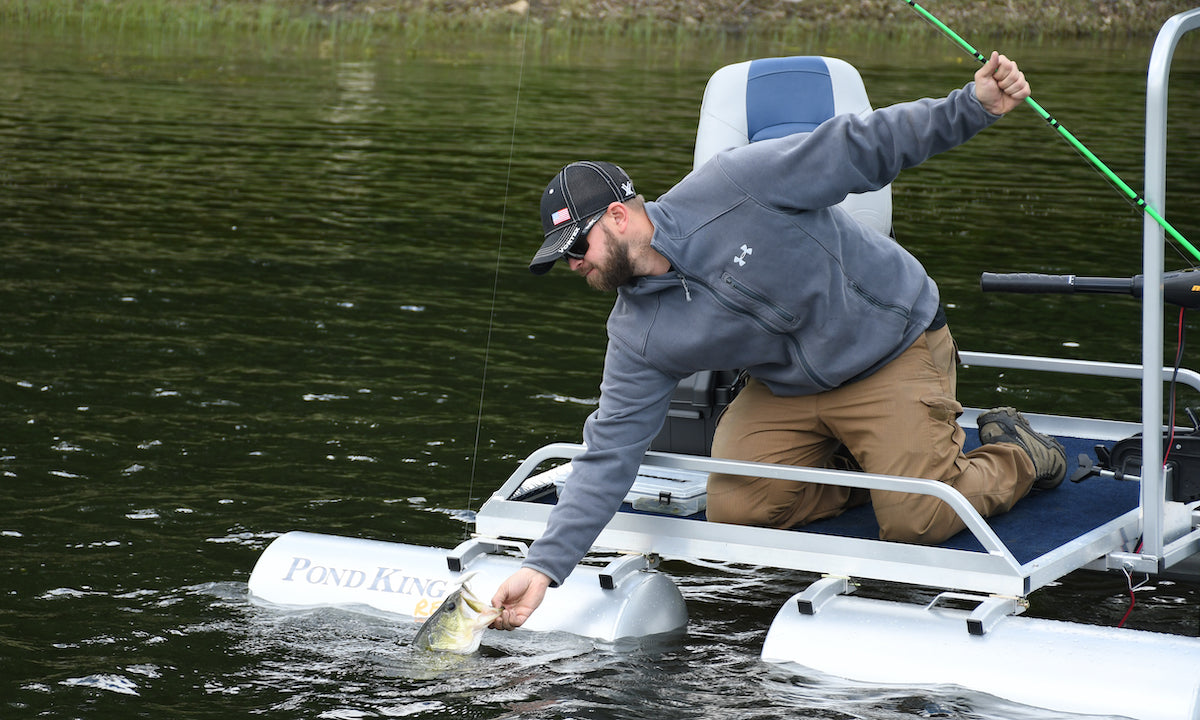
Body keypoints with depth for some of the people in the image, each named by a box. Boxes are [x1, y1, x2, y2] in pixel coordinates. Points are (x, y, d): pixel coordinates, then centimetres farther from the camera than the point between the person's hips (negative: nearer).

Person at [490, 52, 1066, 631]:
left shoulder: (732, 186, -24)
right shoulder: (637, 334, -9)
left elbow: (860, 148, -20)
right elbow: (609, 453, -10)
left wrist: (973, 106, -29)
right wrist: (544, 565, -18)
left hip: (895, 346, -5)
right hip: (788, 389, 5)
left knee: (916, 523, -17)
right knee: (733, 509, -13)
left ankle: (1015, 454, 14)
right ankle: (866, 474, 11)